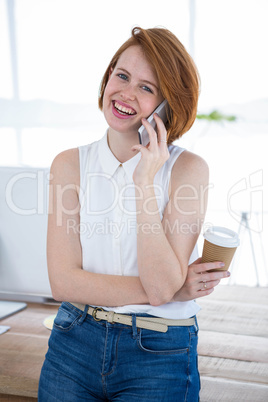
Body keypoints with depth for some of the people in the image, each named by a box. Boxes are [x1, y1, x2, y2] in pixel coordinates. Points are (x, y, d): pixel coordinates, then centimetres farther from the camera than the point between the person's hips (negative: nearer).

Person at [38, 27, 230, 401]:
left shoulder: (188, 169, -10)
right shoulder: (70, 165, -3)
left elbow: (161, 285, -19)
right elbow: (63, 281, -11)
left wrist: (145, 181, -22)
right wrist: (174, 289, -15)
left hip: (159, 356, -2)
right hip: (74, 345, 2)